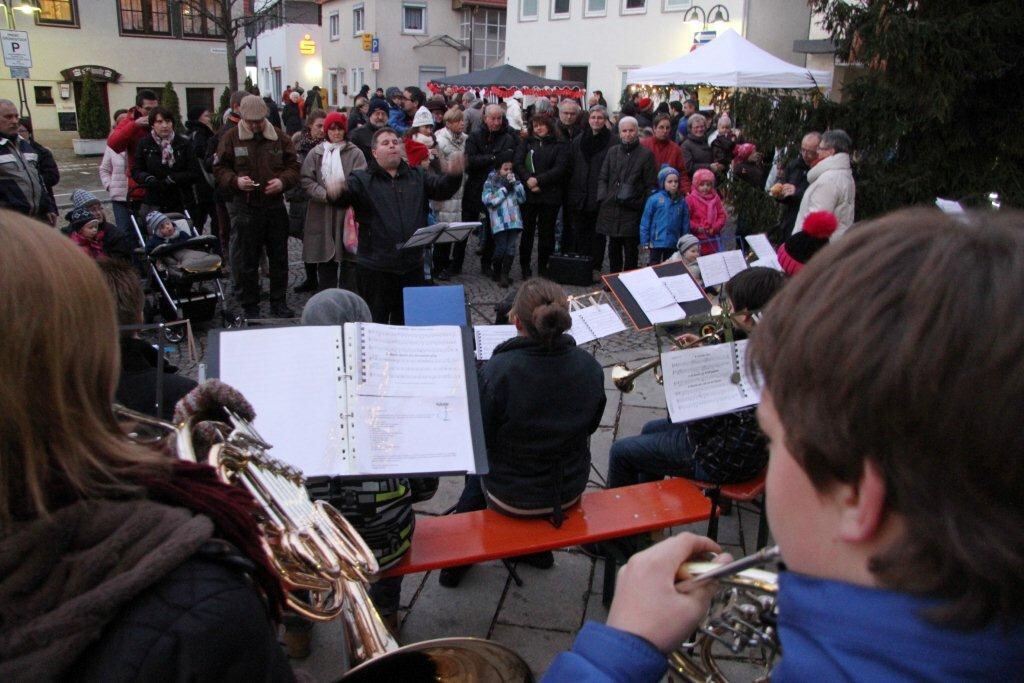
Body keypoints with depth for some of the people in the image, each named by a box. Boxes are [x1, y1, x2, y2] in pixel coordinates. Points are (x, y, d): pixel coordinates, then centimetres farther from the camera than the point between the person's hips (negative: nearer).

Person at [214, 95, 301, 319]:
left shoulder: (279, 137, 4)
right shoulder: (231, 138, -1)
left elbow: (294, 167, 7)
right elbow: (220, 169, 2)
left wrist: (283, 181, -13)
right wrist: (236, 181, -17)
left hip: (275, 206, 2)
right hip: (245, 208, -2)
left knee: (279, 257, 10)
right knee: (248, 260, 4)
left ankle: (278, 301, 24)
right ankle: (249, 306, 15)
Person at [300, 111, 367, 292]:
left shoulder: (354, 153, 4)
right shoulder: (316, 153, 9)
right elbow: (305, 180, 1)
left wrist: (343, 192, -24)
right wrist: (325, 194, -13)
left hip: (347, 211, -2)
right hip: (322, 214, 2)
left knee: (349, 259, 1)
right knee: (325, 259, 8)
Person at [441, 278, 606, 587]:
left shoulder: (497, 371, -29)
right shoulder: (590, 367, -16)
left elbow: (478, 438, -16)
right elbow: (591, 426, 1)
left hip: (512, 497, -3)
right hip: (570, 492, 3)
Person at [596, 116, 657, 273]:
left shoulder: (646, 154, 1)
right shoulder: (612, 152, 11)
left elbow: (651, 185, 0)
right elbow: (602, 178, 14)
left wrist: (642, 204, -10)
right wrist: (603, 198, 0)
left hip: (632, 211, -4)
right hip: (611, 209, 4)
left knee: (631, 250, 0)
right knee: (613, 248, 11)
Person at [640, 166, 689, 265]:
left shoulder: (681, 201, -1)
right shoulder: (654, 199, -11)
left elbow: (685, 223, 5)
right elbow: (645, 221, -7)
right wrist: (645, 241, -7)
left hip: (674, 243, 3)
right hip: (657, 241, -3)